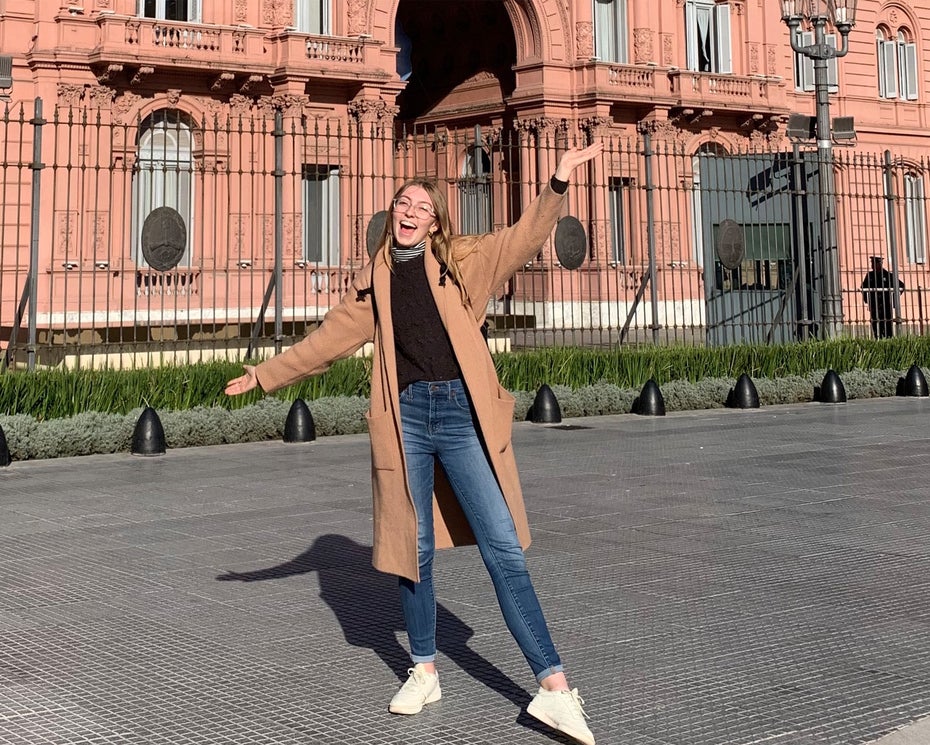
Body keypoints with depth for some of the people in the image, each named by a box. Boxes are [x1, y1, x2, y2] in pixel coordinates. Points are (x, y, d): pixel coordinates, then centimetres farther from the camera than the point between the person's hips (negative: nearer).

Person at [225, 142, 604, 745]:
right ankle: (425, 672, 25)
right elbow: (329, 339, 22)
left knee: (504, 548, -5)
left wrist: (558, 183, -15)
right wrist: (267, 375, 25)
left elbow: (524, 238, -1)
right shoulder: (375, 280, 15)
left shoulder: (461, 261, 9)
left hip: (462, 412, -2)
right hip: (405, 417, 2)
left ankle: (554, 689, -4)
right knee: (414, 550, 8)